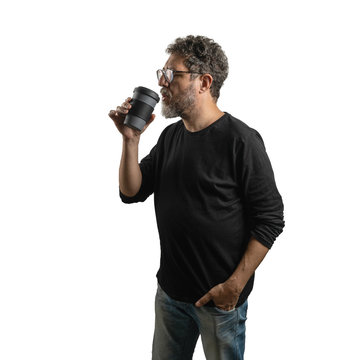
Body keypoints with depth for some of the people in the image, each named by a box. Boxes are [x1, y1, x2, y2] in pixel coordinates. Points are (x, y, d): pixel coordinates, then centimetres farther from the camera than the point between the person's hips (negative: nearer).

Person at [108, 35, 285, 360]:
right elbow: (131, 192, 5)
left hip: (220, 297, -6)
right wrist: (131, 139, -9)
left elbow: (270, 219, -16)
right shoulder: (171, 136, 6)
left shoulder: (240, 140, -16)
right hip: (170, 290, 6)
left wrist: (235, 285, -17)